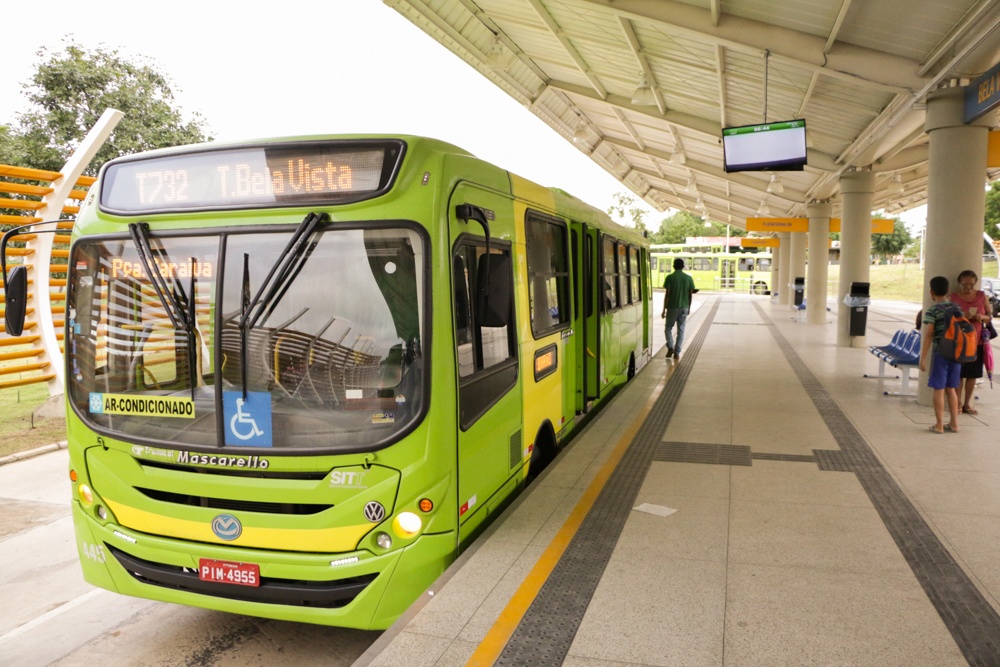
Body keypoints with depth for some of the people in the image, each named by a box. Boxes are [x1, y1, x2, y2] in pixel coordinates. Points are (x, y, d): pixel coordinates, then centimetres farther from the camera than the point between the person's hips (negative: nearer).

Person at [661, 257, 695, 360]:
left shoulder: (670, 277, -8)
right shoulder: (689, 278, 2)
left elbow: (667, 294, -10)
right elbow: (690, 295, 5)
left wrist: (664, 309, -5)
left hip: (672, 307, -2)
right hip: (684, 307, 2)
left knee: (669, 327, 13)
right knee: (681, 330, 9)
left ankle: (670, 347, -5)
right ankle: (677, 352, 7)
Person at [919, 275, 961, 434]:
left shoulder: (932, 311, -11)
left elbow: (928, 335, -15)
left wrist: (923, 357, -12)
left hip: (940, 353, -5)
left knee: (939, 389, 2)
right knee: (951, 389, 15)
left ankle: (939, 425, 6)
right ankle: (954, 423, 19)